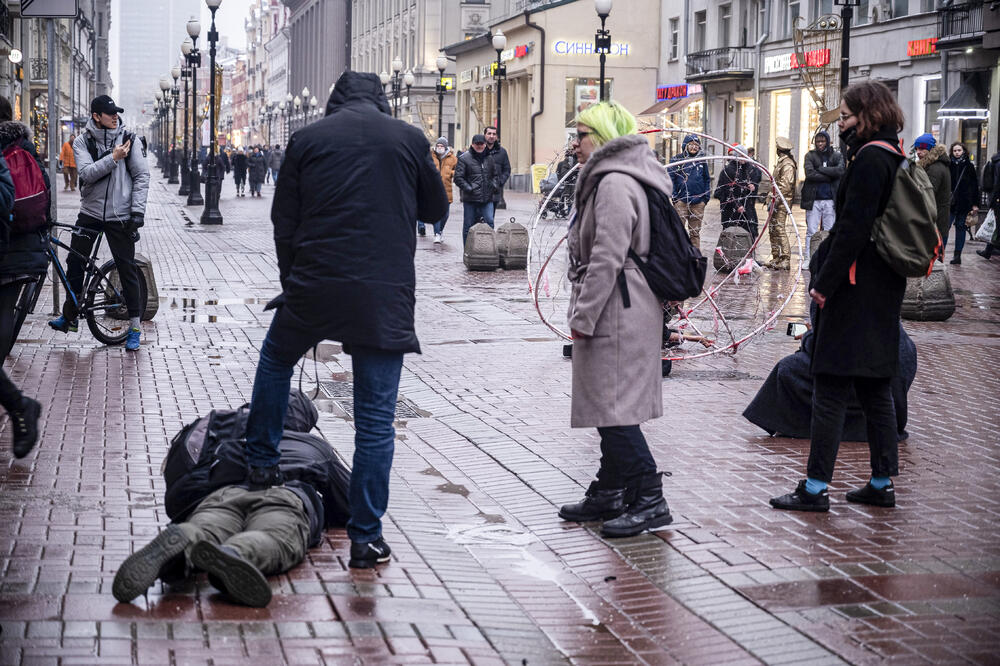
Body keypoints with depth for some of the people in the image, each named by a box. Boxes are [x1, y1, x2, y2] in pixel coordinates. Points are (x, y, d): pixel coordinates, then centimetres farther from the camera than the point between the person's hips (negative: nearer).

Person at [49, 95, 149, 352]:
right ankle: (69, 316, 25)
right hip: (90, 212, 2)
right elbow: (87, 173, -14)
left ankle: (134, 327, 7)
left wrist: (138, 211, -9)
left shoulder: (129, 139, -2)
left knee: (127, 268, 0)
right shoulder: (82, 141, 0)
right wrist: (113, 158, -23)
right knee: (75, 264, 7)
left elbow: (142, 176, -2)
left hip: (119, 215, -2)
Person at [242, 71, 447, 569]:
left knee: (276, 360, 31)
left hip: (314, 285, 1)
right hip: (386, 295, -1)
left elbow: (283, 219, 6)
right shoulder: (410, 139, 5)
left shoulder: (307, 139, 5)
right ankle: (366, 537, 4)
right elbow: (436, 209, 17)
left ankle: (261, 467, 36)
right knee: (376, 417, 3)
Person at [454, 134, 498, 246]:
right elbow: (458, 178, -6)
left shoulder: (489, 158, 13)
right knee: (469, 226, 4)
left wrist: (494, 185, 7)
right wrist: (469, 189, -15)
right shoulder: (464, 158, -2)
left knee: (489, 222, -7)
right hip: (470, 199, -3)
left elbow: (495, 175, 26)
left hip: (487, 199, 3)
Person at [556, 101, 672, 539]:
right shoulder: (609, 180, 18)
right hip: (618, 314, 11)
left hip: (618, 313, -11)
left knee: (614, 407, -10)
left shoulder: (615, 184, -16)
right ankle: (609, 493, 24)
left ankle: (649, 499, -6)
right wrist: (585, 313, 21)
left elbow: (607, 258, -22)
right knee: (609, 405, 15)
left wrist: (583, 316, -18)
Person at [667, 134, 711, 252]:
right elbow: (670, 178, 0)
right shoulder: (677, 159, 3)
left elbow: (707, 180, 18)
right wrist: (674, 196, -8)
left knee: (695, 232, 9)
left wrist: (706, 198, 8)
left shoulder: (702, 160, 13)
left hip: (698, 203, 3)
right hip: (681, 201, -3)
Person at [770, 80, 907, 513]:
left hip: (856, 291, -10)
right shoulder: (892, 158, 14)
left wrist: (825, 282, -17)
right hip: (884, 289, 10)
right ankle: (882, 483, 19)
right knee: (875, 389, 13)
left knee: (830, 389, -6)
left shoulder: (869, 159, -15)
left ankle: (815, 488, -3)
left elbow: (854, 228, -21)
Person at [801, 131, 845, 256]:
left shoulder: (837, 156, 9)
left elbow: (840, 170, -11)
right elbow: (810, 173, -11)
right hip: (813, 200, -1)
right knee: (811, 232, -1)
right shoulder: (810, 155, 5)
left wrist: (820, 169, -10)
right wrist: (830, 176, -10)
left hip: (830, 200, 1)